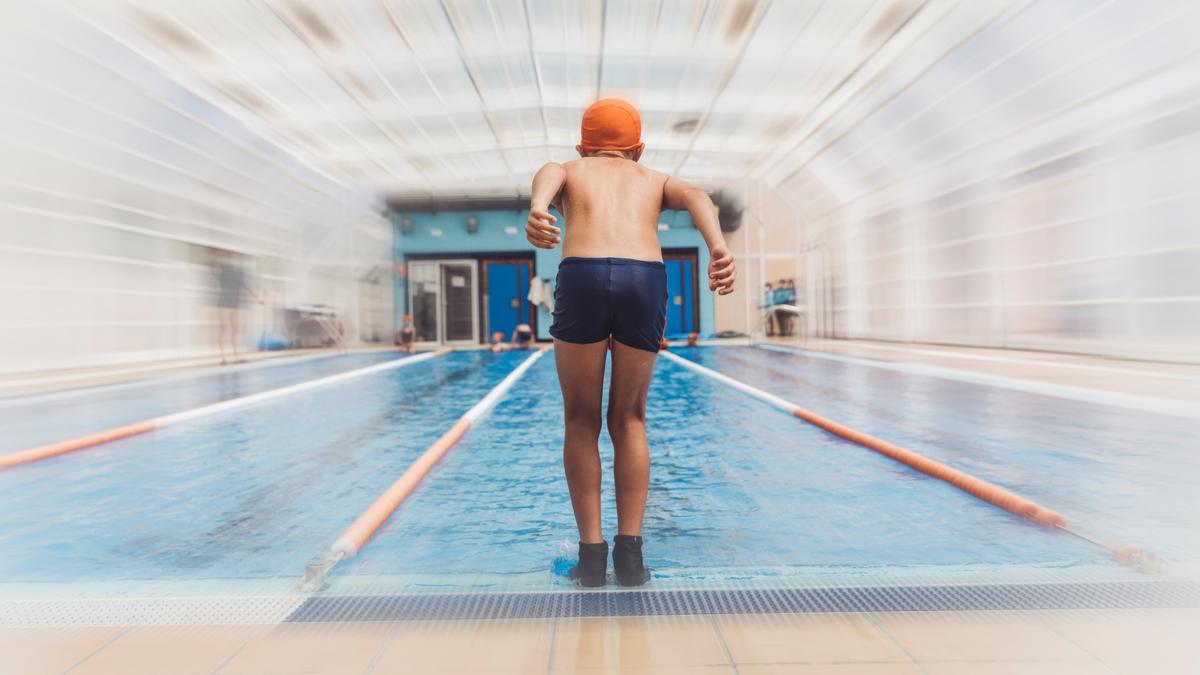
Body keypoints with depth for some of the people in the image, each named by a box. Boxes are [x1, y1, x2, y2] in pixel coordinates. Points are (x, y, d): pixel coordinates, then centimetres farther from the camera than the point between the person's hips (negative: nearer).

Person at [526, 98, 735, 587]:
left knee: (581, 420, 12)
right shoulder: (655, 179, 33)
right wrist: (718, 249, -10)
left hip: (582, 275, -1)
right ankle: (630, 549, 11)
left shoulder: (569, 171, 30)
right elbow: (697, 197, 9)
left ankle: (592, 552, 12)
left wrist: (537, 210, -19)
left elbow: (547, 176, 3)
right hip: (645, 277, 1)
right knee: (629, 419, 14)